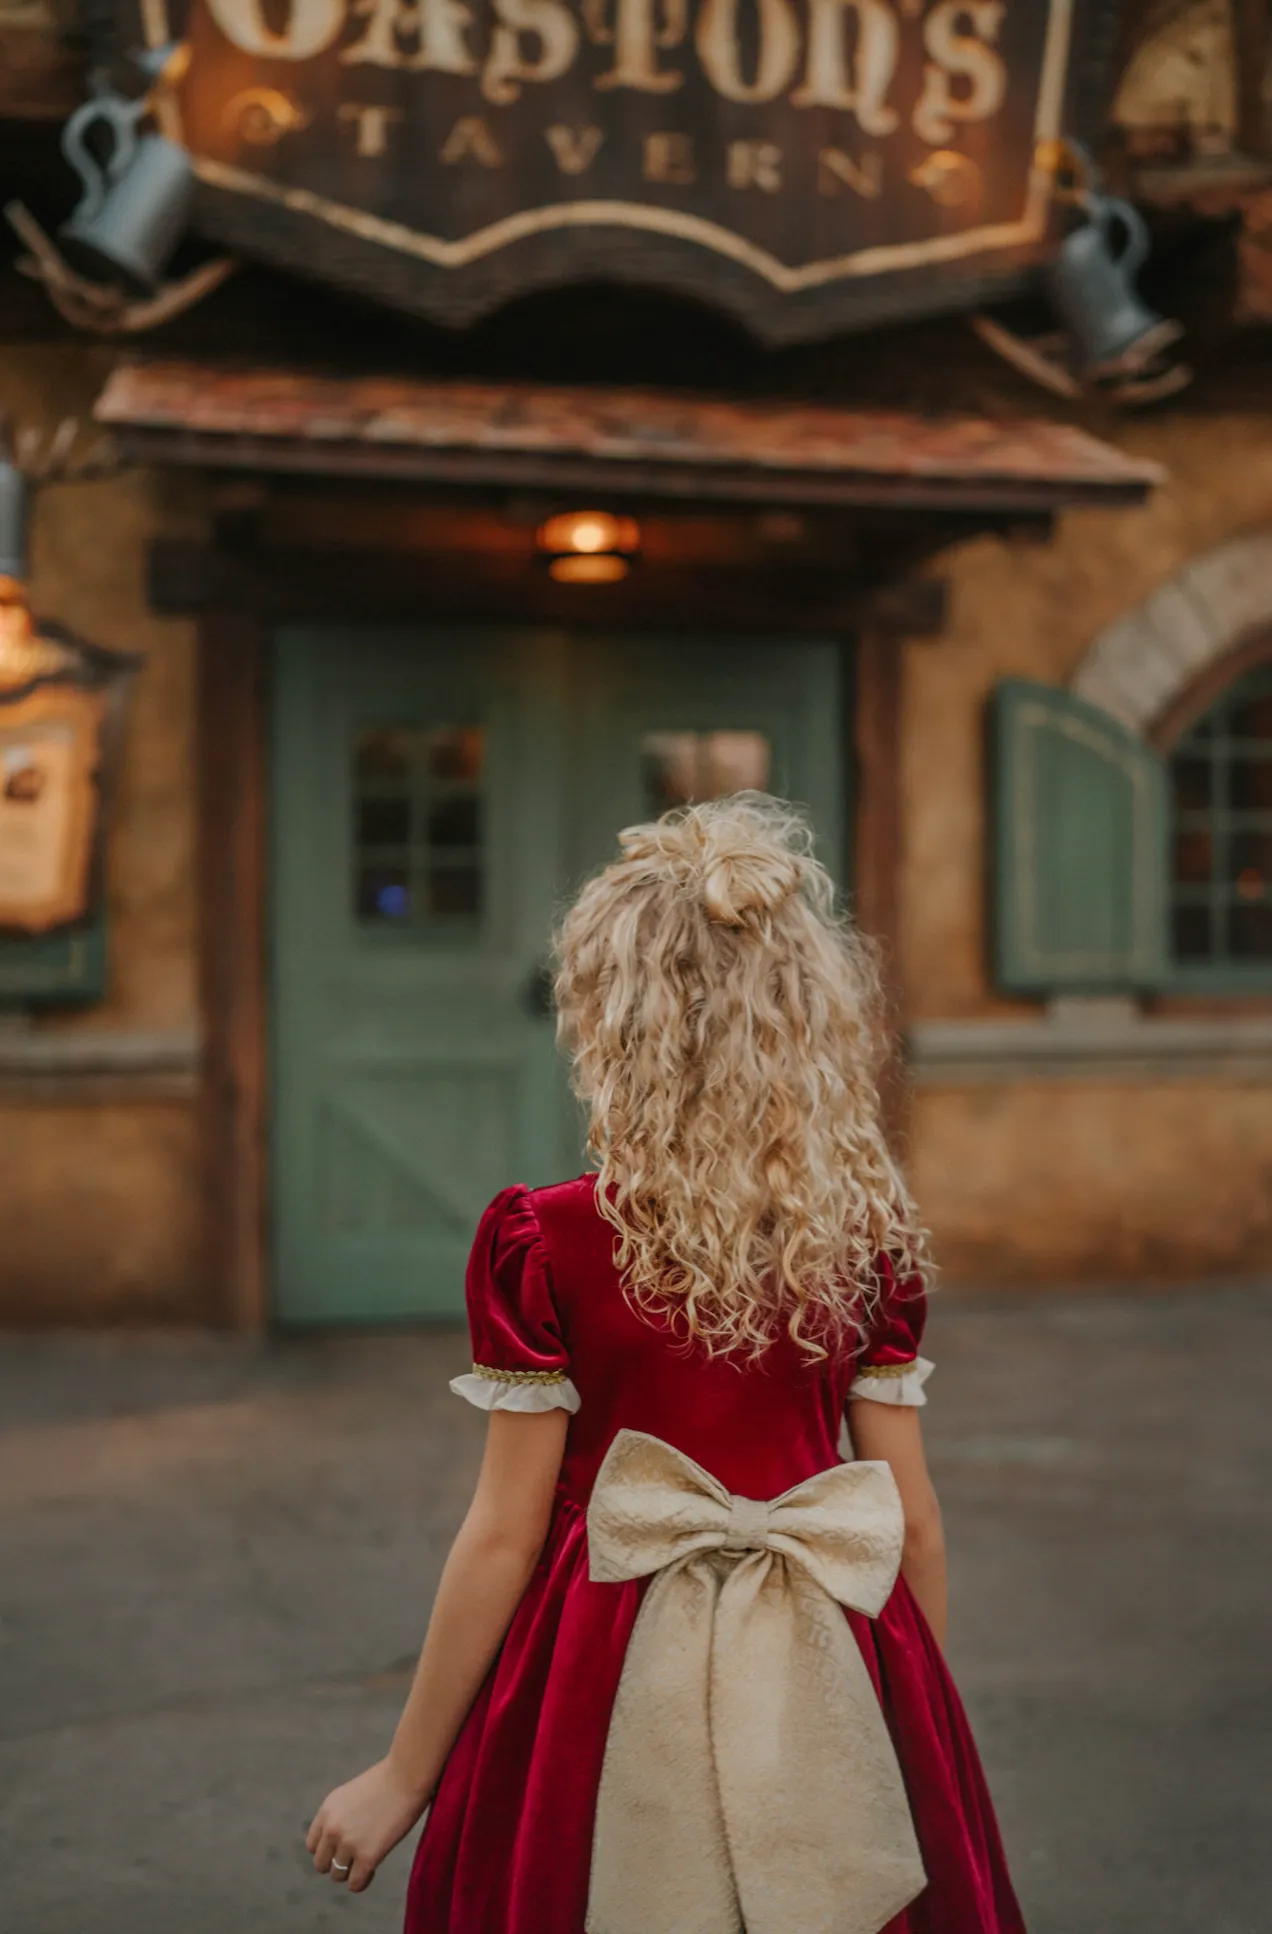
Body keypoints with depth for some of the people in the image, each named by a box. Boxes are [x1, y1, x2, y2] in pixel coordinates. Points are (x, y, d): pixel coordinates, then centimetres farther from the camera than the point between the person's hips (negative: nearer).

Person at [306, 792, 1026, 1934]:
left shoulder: (544, 1245, -13)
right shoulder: (870, 1239, -4)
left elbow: (505, 1536, -10)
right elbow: (915, 1521, 1)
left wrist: (404, 1779, 1)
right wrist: (926, 1721, 16)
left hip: (616, 1687, -3)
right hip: (831, 1688, 3)